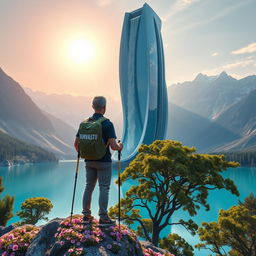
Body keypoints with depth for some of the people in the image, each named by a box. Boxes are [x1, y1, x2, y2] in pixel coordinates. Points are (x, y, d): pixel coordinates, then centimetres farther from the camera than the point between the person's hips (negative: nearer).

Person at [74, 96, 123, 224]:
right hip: (104, 162, -5)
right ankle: (103, 217, 10)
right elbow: (113, 146, -20)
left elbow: (76, 143, 5)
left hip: (89, 161, 6)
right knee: (104, 188, 4)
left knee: (89, 187, 15)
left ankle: (86, 215, 24)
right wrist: (120, 146, 1)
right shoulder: (107, 124, -15)